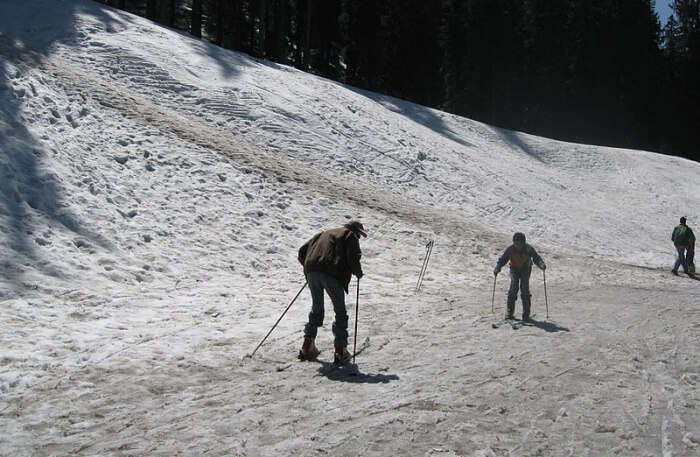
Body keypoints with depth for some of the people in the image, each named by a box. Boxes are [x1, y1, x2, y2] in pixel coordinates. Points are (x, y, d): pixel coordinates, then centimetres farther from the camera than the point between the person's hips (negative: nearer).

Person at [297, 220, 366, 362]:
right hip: (332, 275, -5)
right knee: (340, 312, 8)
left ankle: (308, 346, 17)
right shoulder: (350, 236, 13)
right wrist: (358, 272, 13)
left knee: (316, 309, 21)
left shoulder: (324, 233, 31)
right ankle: (340, 351, 6)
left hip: (312, 272, 5)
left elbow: (303, 250, 26)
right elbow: (353, 257, -4)